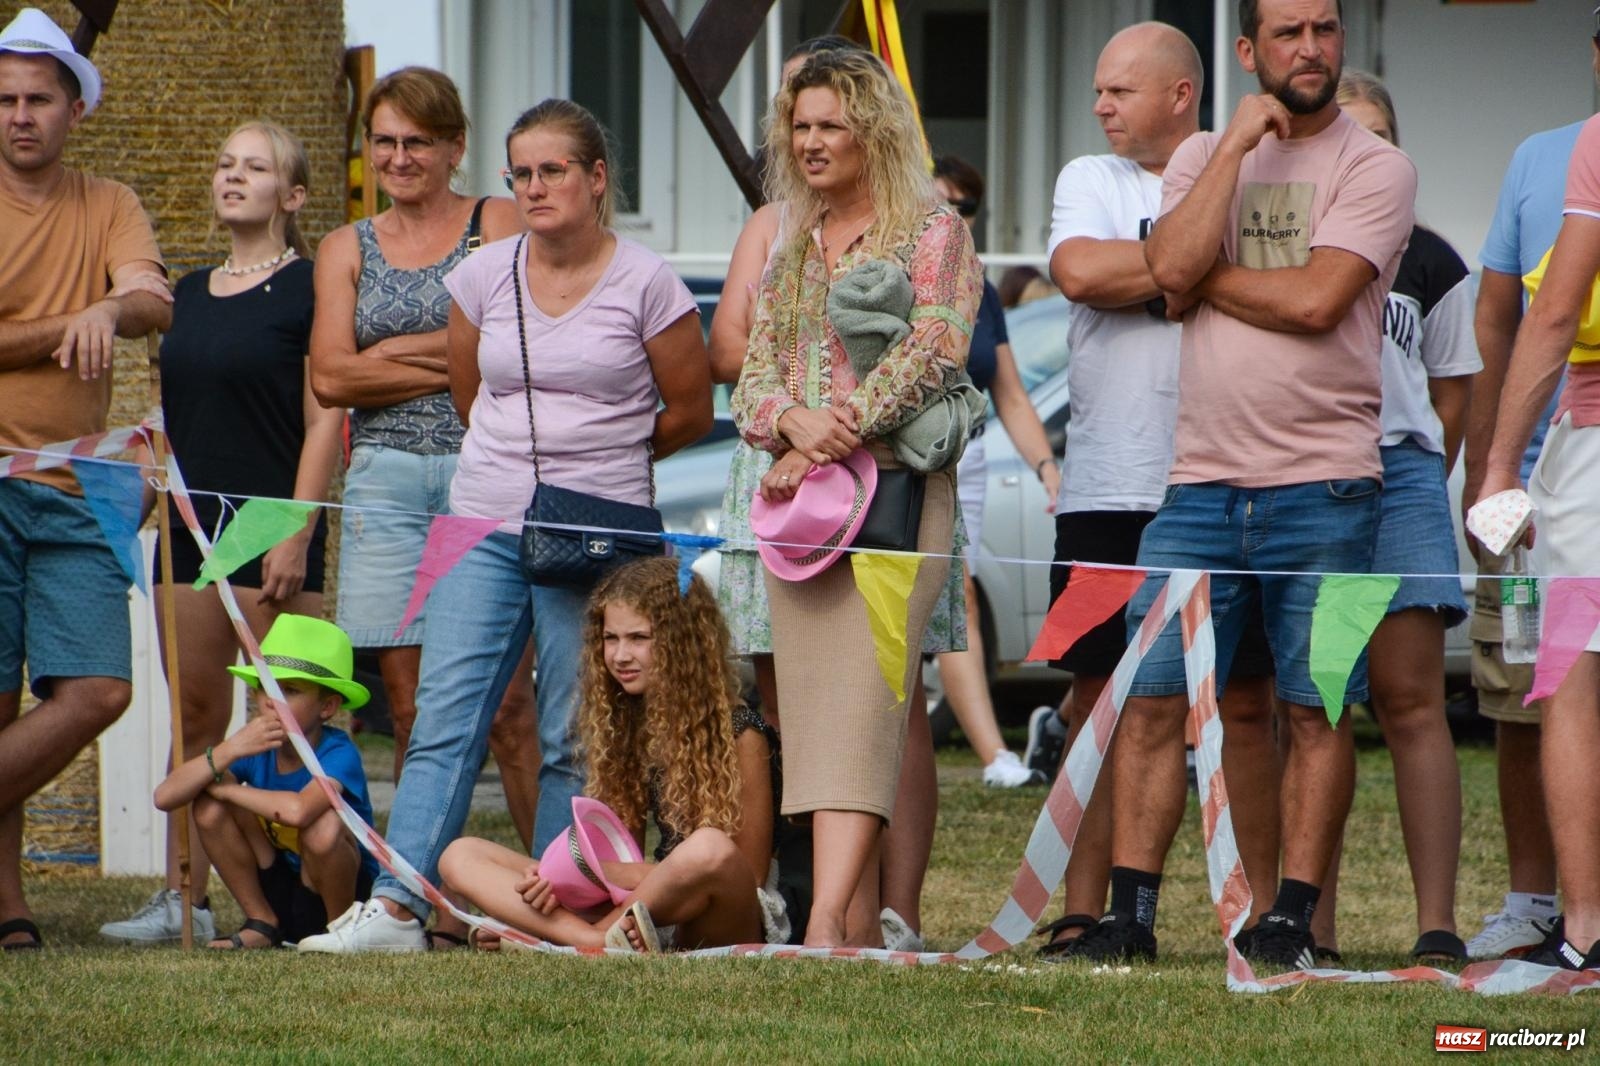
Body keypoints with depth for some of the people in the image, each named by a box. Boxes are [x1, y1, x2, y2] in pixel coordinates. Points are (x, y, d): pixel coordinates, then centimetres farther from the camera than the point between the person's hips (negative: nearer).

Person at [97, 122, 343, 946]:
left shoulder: (309, 289, -3)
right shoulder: (190, 293, 17)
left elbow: (325, 419, -8)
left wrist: (297, 532, -14)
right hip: (191, 522, 7)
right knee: (194, 712, 6)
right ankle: (183, 898, 6)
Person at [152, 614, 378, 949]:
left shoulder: (338, 754, -23)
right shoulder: (255, 751, -8)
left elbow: (298, 811, -45)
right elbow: (165, 797, -17)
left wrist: (228, 789, -26)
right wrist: (229, 751, -31)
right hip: (279, 893, 5)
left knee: (324, 825, -35)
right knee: (209, 806, -13)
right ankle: (263, 924, 1)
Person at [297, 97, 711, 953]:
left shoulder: (646, 287, -2)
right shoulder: (483, 278, 7)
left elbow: (690, 412, 7)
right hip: (485, 527, 3)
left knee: (574, 741, -1)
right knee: (444, 723, -8)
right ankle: (395, 908, -15)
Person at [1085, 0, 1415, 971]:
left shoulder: (1375, 166, 0)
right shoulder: (1202, 157, 13)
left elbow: (1316, 299, -14)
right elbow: (1174, 266, -7)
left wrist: (1206, 278, -3)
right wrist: (1238, 143, -7)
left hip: (1323, 486, -3)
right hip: (1199, 480, 3)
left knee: (1317, 708, -1)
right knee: (1153, 699, -1)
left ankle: (1293, 917, 5)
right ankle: (1129, 911, 4)